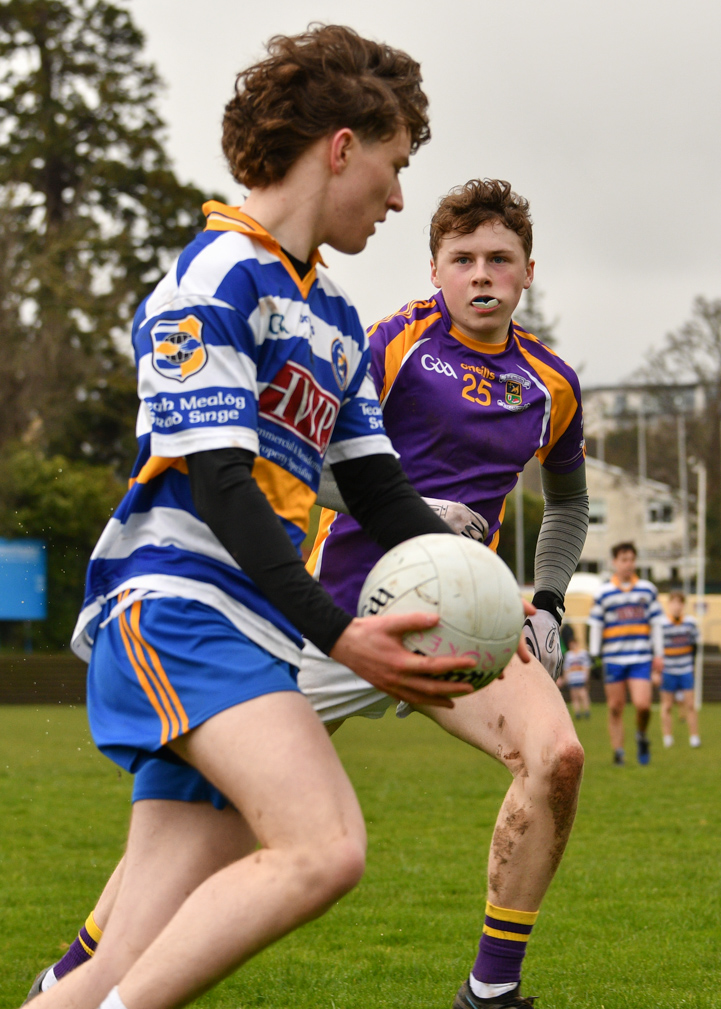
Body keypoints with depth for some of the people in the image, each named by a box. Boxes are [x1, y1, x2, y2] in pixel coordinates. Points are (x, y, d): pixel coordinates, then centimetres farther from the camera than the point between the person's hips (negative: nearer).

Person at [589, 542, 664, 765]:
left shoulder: (647, 589, 9)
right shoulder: (603, 593, 4)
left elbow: (656, 623, 13)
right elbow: (595, 626, 6)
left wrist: (658, 654, 9)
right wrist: (594, 656, 2)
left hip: (641, 659, 0)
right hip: (613, 659, 0)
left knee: (642, 704, -14)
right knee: (615, 708, 2)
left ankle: (641, 735, 15)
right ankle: (618, 751, 13)